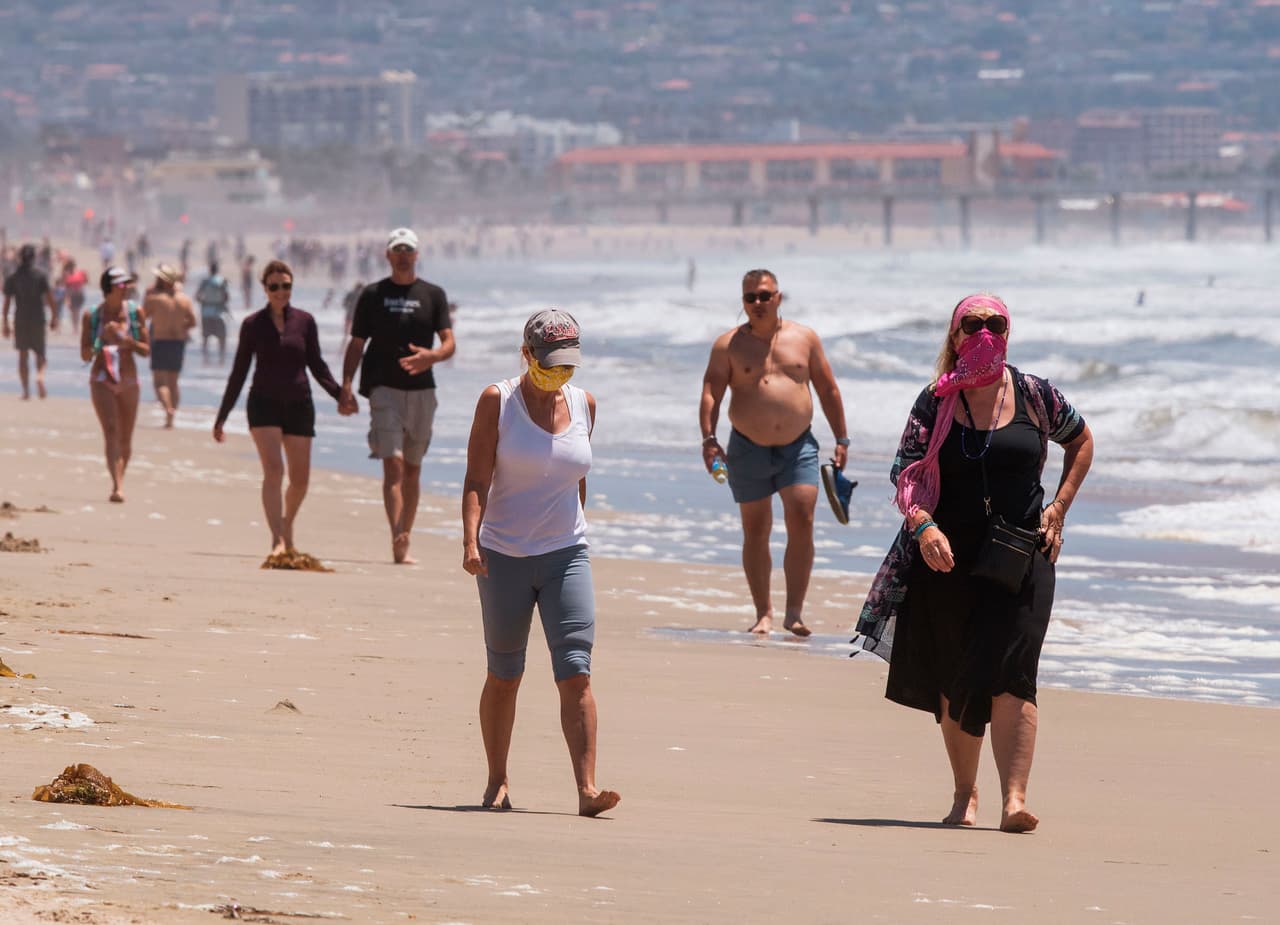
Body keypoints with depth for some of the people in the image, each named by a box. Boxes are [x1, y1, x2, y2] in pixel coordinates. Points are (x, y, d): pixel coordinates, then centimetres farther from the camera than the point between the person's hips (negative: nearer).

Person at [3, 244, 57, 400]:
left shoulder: (12, 277, -1)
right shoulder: (40, 275, -4)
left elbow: (7, 302, -1)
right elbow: (49, 298, -7)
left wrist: (6, 324, 4)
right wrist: (54, 317, 2)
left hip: (20, 321, 1)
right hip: (37, 319, -1)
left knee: (23, 355, 9)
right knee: (39, 353, 11)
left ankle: (26, 390, 4)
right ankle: (40, 376, -19)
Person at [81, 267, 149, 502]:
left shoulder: (135, 313, 0)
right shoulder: (92, 316, -3)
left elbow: (146, 350, 1)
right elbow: (85, 355, -1)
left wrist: (128, 341, -17)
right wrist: (101, 343, -20)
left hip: (129, 381, 2)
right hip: (102, 380, -2)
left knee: (125, 439, 9)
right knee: (111, 431, -19)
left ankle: (119, 483, 28)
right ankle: (117, 486, -28)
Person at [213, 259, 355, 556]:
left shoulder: (304, 321, 5)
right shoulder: (253, 325, 1)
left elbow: (316, 364, 11)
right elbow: (239, 373, 7)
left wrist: (339, 393, -5)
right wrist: (221, 417, 7)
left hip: (298, 404, 2)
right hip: (264, 404, -2)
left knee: (300, 479, 6)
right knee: (273, 470, -18)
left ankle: (287, 526, 33)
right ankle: (277, 540, -23)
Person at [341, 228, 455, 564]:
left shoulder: (433, 295, 8)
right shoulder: (372, 295, 7)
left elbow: (449, 343, 1)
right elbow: (356, 345, 7)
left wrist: (432, 356, -22)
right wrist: (346, 386, -6)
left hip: (421, 389, 2)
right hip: (384, 388, -2)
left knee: (412, 470, 9)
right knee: (393, 463, -16)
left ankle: (404, 543, 20)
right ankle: (397, 542, -26)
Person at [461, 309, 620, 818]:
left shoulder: (583, 404, 7)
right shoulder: (497, 401, -4)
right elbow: (477, 479, -8)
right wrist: (471, 540, -21)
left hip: (566, 555, 2)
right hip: (504, 556, -2)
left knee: (576, 671, -11)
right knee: (504, 675, 7)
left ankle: (587, 789, -18)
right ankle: (497, 783, 22)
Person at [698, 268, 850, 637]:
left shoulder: (804, 338, 7)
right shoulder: (729, 344, 1)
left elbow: (828, 390, 12)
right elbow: (710, 393, -6)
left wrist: (841, 440, 9)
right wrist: (708, 438, -19)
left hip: (799, 447, 0)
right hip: (748, 450, 0)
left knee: (802, 520, -14)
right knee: (755, 531, 4)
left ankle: (794, 612, -12)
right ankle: (763, 613, 13)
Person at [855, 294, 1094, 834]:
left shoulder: (1034, 396, 1)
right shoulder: (936, 403, 0)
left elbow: (1081, 441, 18)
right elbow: (905, 473, -6)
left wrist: (1058, 509, 7)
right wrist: (922, 525, -26)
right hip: (948, 558, 2)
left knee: (1010, 673, -15)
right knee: (952, 682, 10)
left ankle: (1014, 799, -22)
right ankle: (965, 794, 25)